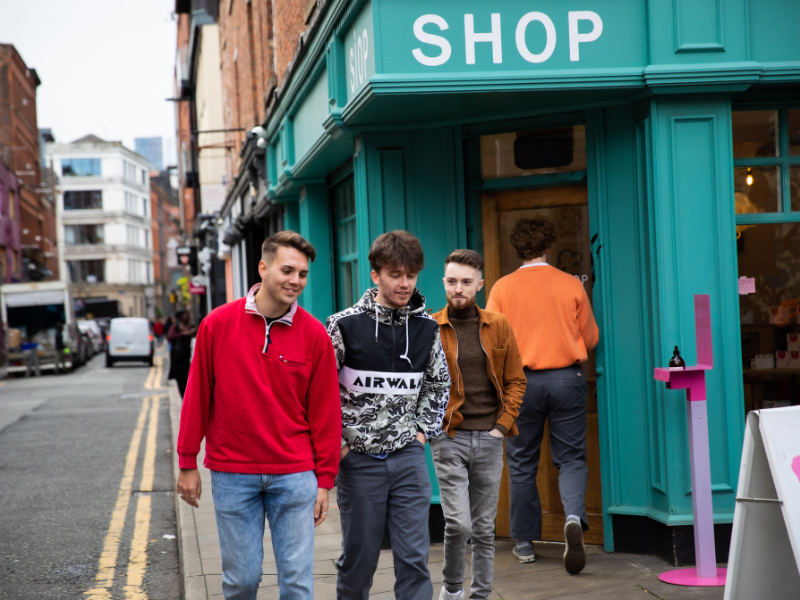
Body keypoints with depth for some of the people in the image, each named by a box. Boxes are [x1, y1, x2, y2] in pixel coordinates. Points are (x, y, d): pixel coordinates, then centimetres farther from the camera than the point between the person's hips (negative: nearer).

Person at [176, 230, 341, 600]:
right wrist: (187, 464, 6)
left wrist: (325, 478, 2)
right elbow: (197, 397, 4)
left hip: (294, 475, 0)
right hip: (232, 474, 0)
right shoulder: (218, 324, -2)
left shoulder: (314, 334, -1)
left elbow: (325, 410, 2)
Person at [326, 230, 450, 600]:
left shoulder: (426, 327, 3)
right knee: (359, 555, 7)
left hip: (408, 457, 3)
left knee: (414, 556, -1)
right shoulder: (345, 325, -8)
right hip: (359, 458, -2)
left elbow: (439, 383, 19)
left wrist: (424, 429, 9)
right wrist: (336, 441, -5)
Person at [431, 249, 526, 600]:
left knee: (484, 528, 8)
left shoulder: (498, 327, 6)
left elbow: (516, 380, 8)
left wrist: (503, 424, -1)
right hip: (448, 438, -3)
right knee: (458, 523, -11)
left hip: (489, 439, 3)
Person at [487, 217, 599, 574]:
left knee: (522, 464, 10)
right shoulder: (571, 285, 0)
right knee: (571, 457, 6)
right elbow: (590, 338, 8)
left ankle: (525, 542, 16)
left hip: (522, 381, 0)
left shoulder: (503, 287, -3)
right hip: (567, 379, 0)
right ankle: (574, 517, -21)